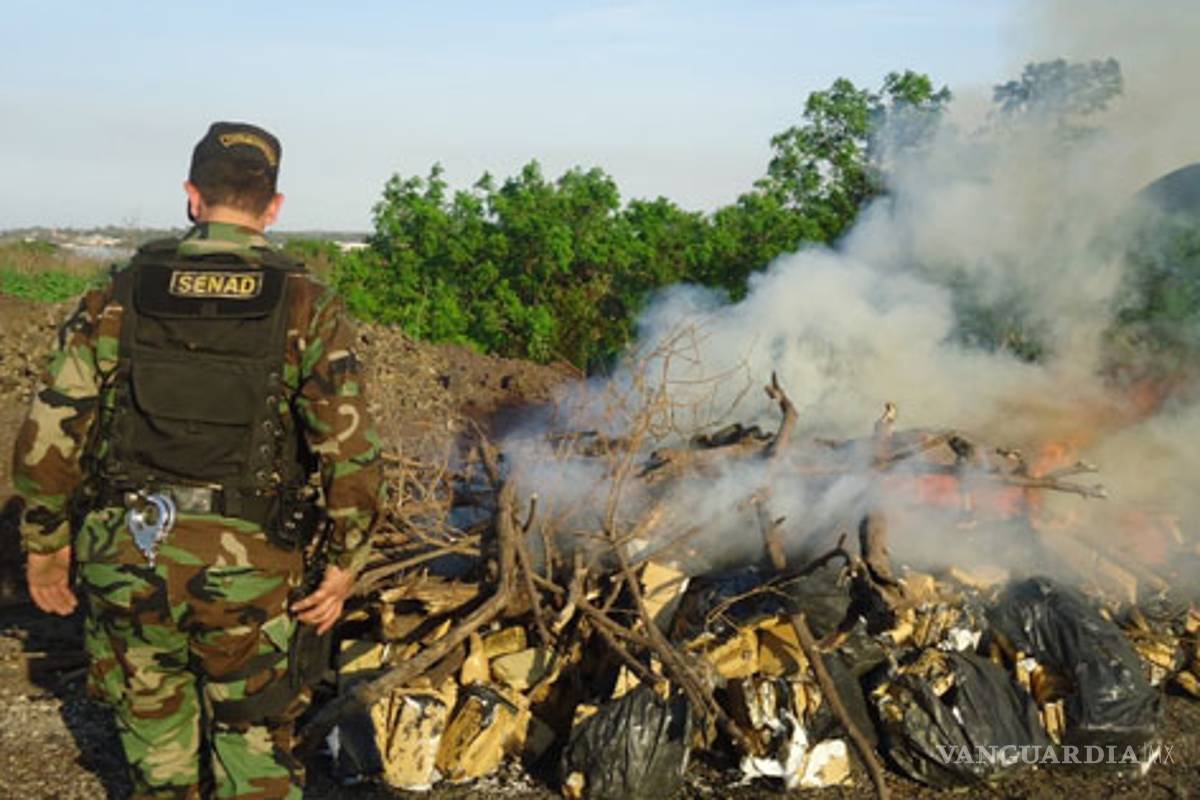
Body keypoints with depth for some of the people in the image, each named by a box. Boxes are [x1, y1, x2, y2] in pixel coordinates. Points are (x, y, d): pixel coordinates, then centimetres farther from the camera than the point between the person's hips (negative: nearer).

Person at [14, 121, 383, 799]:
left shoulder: (119, 297, -1)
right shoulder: (309, 308, -6)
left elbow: (50, 434, -1)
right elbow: (352, 453, -11)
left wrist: (44, 542, 13)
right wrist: (343, 566, 0)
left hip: (127, 557, 2)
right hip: (248, 566, -1)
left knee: (156, 738, 22)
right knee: (255, 745, 17)